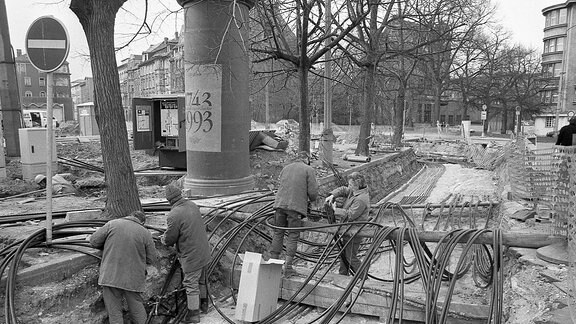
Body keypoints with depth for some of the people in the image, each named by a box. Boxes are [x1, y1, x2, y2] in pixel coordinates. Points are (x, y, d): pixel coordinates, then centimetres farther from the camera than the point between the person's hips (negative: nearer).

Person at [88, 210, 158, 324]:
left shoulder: (112, 224, -2)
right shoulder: (145, 233, -1)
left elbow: (94, 241, 4)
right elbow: (152, 259, 2)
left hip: (110, 276, 0)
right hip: (133, 279, 1)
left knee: (114, 312, 11)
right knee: (137, 308, 18)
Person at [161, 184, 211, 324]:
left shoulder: (174, 215, -26)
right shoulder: (193, 205, -1)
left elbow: (170, 239, -17)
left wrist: (164, 239, 8)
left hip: (191, 255, -8)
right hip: (203, 251, 8)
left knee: (191, 284, 8)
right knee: (200, 279, 25)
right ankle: (203, 304, 42)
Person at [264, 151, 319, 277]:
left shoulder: (285, 168, 18)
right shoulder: (308, 169, 2)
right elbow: (313, 191, -2)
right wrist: (312, 200, 18)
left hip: (280, 204, 4)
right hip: (296, 206, -4)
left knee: (278, 233, 12)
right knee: (293, 236, 3)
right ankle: (288, 267, 4)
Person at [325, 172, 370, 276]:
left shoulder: (361, 199, -24)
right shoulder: (354, 192, 6)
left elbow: (350, 215, -25)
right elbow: (343, 190, 12)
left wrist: (335, 210, -15)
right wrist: (332, 195, -7)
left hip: (353, 233, -10)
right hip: (348, 231, 10)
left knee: (351, 256, -2)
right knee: (344, 254, 19)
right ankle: (342, 274, 32)